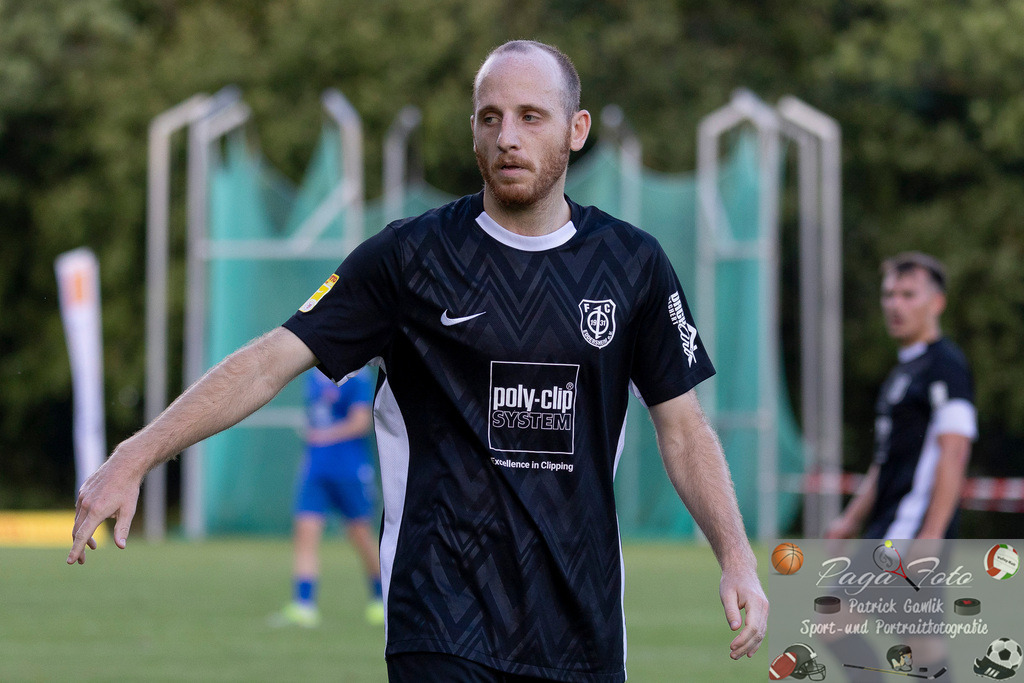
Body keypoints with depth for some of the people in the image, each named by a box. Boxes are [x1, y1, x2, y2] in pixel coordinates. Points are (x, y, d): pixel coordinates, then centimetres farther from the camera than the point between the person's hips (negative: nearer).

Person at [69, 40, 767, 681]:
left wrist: (736, 557, -1)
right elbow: (273, 360, -5)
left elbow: (682, 423, 12)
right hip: (442, 622, -3)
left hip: (583, 625, 3)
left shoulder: (634, 263, 7)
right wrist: (134, 460, -15)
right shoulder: (411, 255, -1)